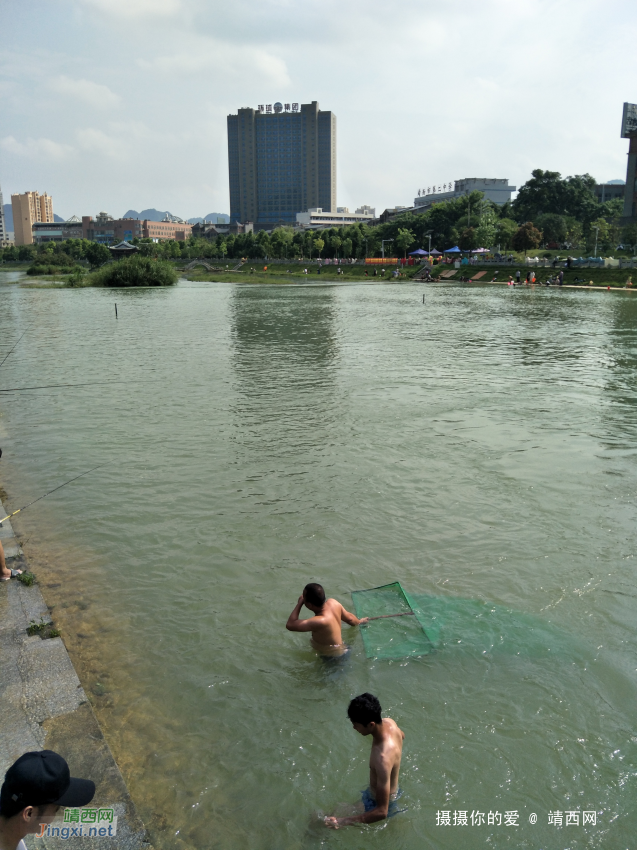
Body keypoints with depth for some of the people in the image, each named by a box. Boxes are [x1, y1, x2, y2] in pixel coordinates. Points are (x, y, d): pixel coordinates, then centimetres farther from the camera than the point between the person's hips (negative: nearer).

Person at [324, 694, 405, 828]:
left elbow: (382, 811, -39)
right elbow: (401, 735, 7)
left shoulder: (383, 759, -45)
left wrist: (344, 822, -41)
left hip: (378, 803, -7)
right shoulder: (389, 722, -21)